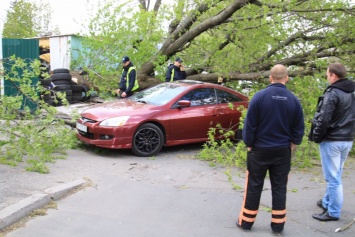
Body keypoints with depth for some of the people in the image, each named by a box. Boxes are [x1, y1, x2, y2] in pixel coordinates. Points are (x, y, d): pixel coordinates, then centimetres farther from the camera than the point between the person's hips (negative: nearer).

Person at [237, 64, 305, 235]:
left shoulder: (259, 96, -13)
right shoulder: (294, 100, -5)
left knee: (254, 186, 9)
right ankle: (278, 225, 19)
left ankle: (246, 221, 19)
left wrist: (248, 144, 2)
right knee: (279, 187, 12)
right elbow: (299, 128, 2)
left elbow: (249, 124, -11)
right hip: (283, 151, 2)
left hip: (260, 150, -2)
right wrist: (292, 144, 16)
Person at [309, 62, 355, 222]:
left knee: (333, 177, -1)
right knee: (335, 176, 19)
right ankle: (327, 202, 32)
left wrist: (316, 137, -8)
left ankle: (333, 212, 7)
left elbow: (323, 119, -20)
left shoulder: (332, 94, -16)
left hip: (332, 141, -8)